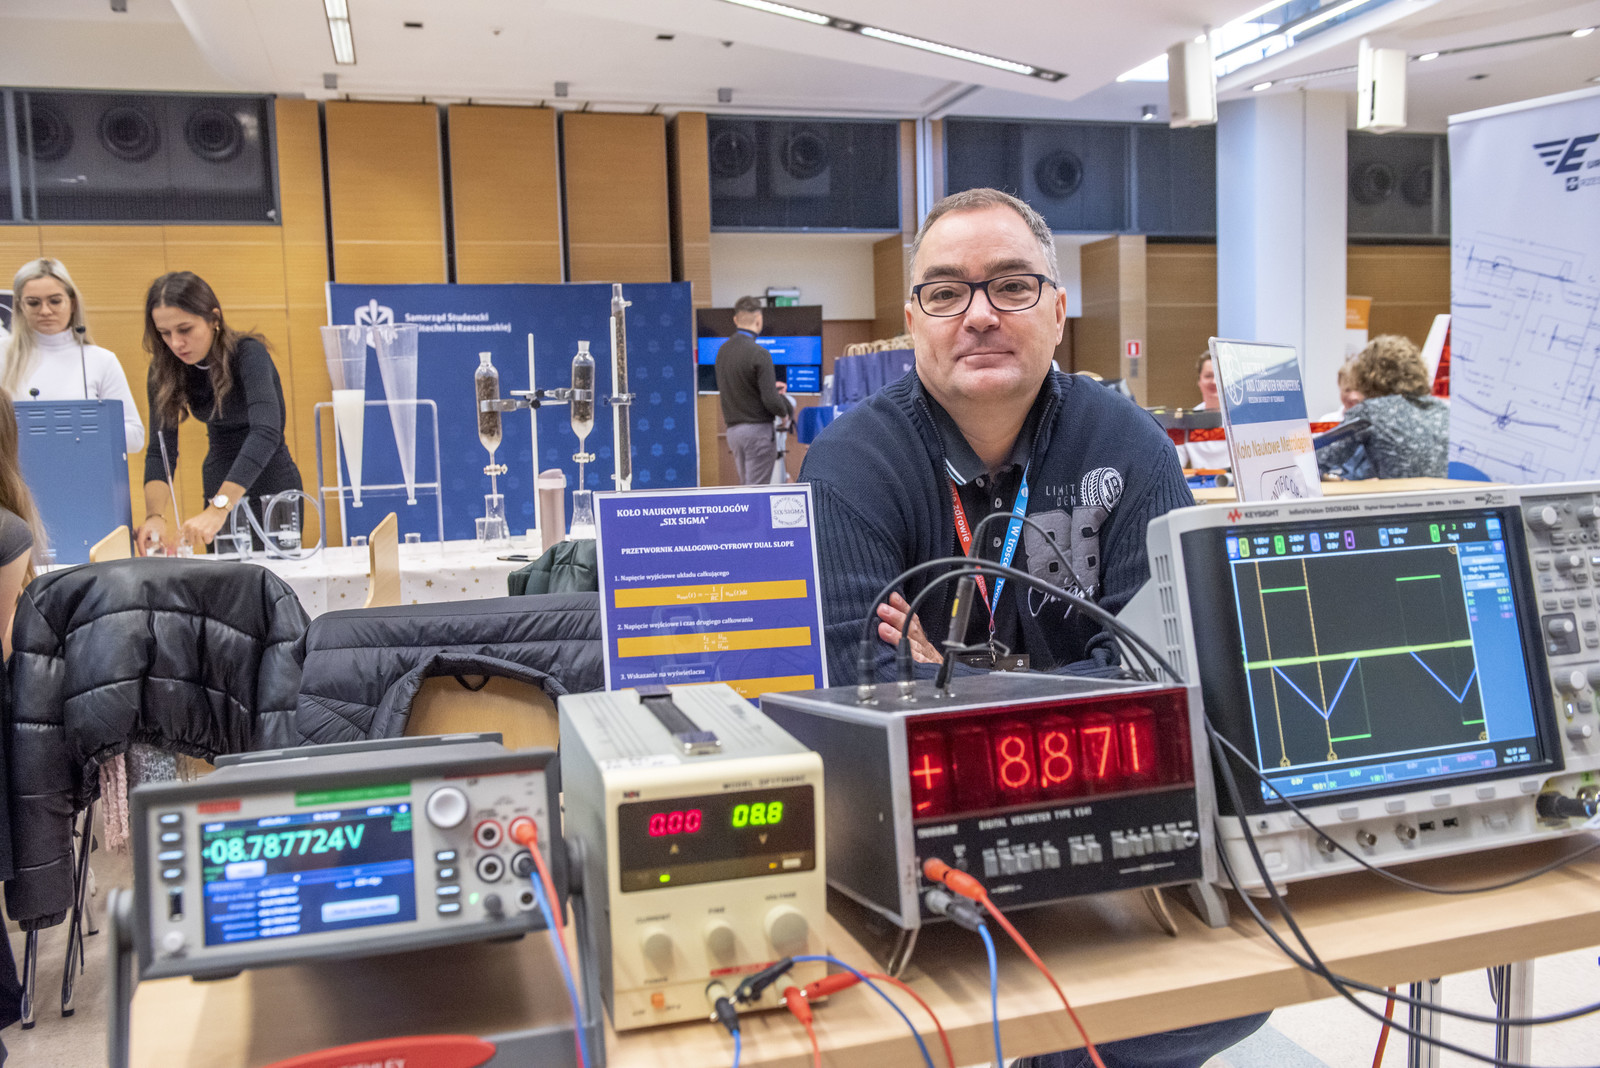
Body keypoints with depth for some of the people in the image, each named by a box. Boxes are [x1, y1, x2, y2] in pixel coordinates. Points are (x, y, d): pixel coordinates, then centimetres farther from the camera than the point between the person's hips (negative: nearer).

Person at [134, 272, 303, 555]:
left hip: (271, 488, -4)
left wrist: (218, 509, -46)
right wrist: (155, 515, -29)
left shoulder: (248, 354, -20)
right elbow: (161, 449, -10)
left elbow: (266, 433, -35)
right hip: (219, 492, 5)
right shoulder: (166, 369, -5)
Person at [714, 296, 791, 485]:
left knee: (745, 487, 16)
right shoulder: (758, 354, -17)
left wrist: (772, 387, 16)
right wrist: (784, 411, 2)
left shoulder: (723, 350, 7)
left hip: (733, 430, 7)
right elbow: (771, 400, -20)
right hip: (757, 429, -7)